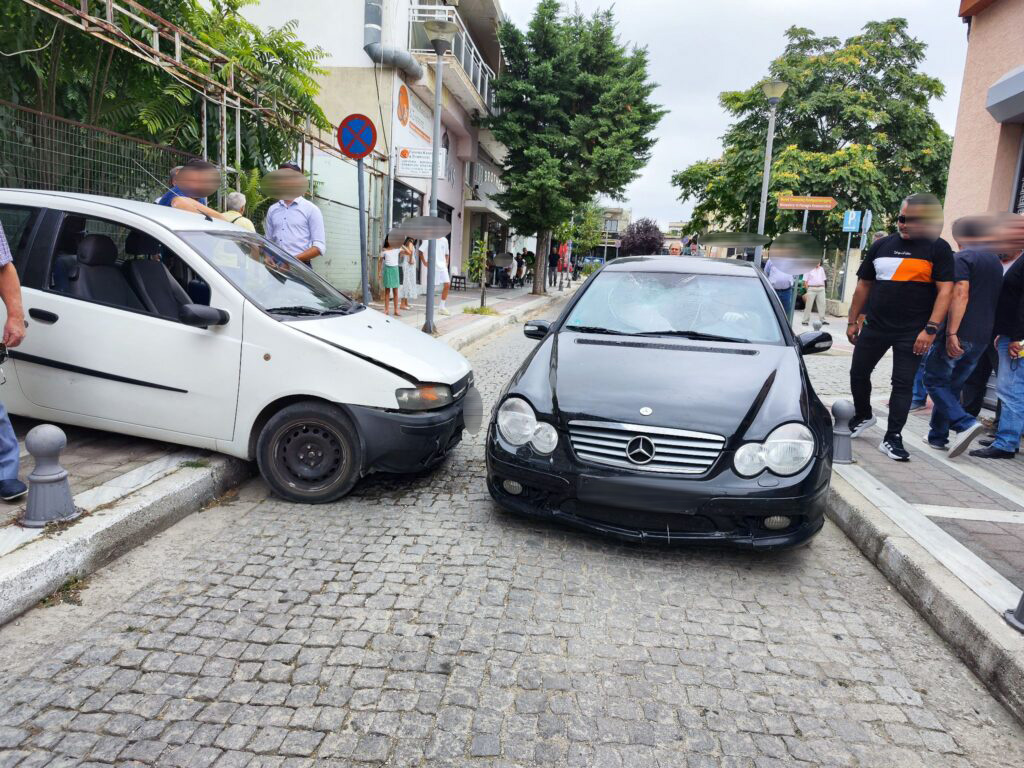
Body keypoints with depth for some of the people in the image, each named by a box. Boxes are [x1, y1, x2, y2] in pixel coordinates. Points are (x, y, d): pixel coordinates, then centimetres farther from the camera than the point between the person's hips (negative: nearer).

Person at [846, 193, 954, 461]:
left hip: (911, 333, -4)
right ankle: (863, 416, 34)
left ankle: (892, 438, 7)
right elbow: (864, 285, 12)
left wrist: (930, 329, -18)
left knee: (903, 384, 0)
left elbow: (945, 291, -9)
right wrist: (852, 321, 10)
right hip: (874, 327, 4)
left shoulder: (938, 249, -3)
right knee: (858, 373, 10)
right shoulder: (881, 245, 8)